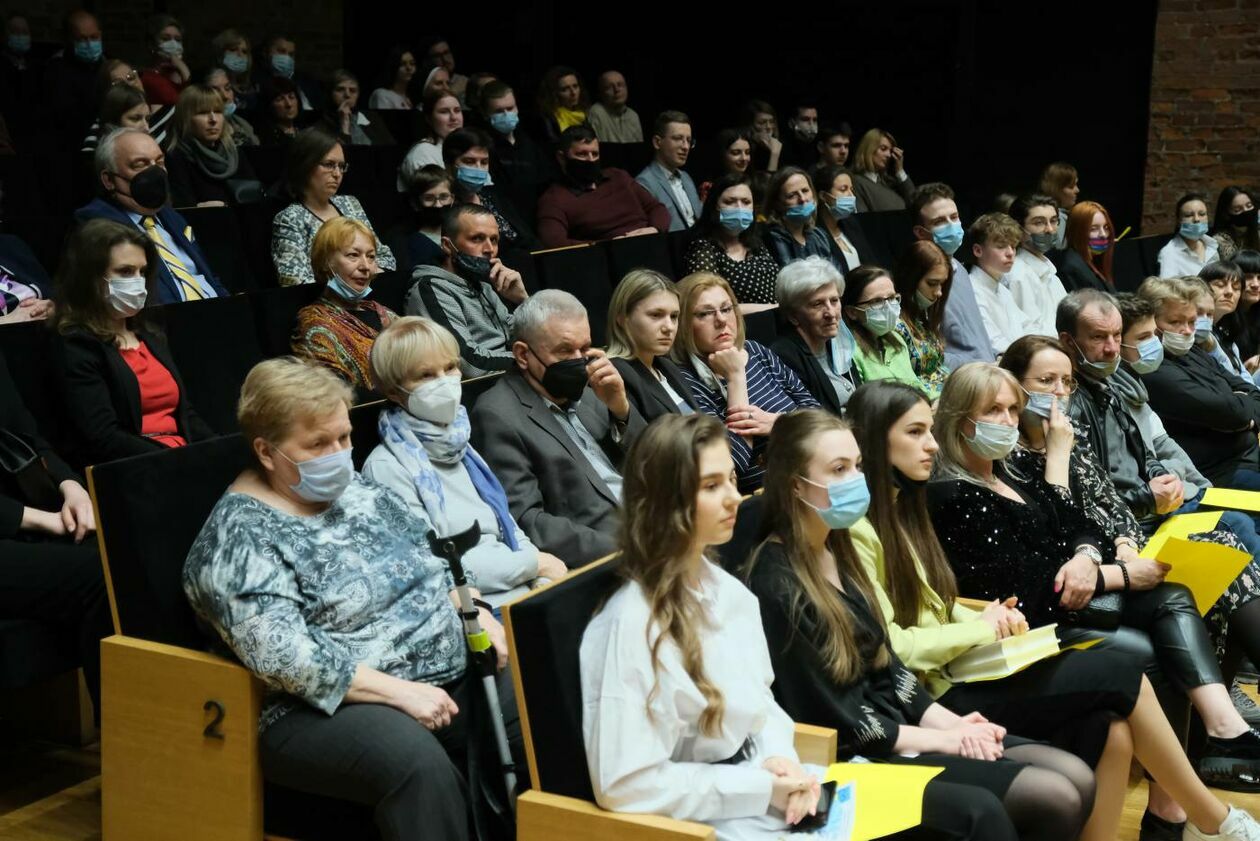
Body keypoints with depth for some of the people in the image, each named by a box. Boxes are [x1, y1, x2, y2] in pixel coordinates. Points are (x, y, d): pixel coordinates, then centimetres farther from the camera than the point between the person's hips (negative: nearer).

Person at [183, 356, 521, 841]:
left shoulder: (359, 491, 13)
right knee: (419, 761, -35)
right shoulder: (240, 537, -10)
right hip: (331, 707, -7)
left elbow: (433, 561, 20)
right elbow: (284, 658, -20)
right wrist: (399, 691, -22)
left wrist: (476, 613, 1)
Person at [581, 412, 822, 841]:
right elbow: (625, 785, -21)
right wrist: (760, 788, -18)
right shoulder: (633, 623, -20)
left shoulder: (729, 590, 4)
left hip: (758, 785, 7)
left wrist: (780, 758, -6)